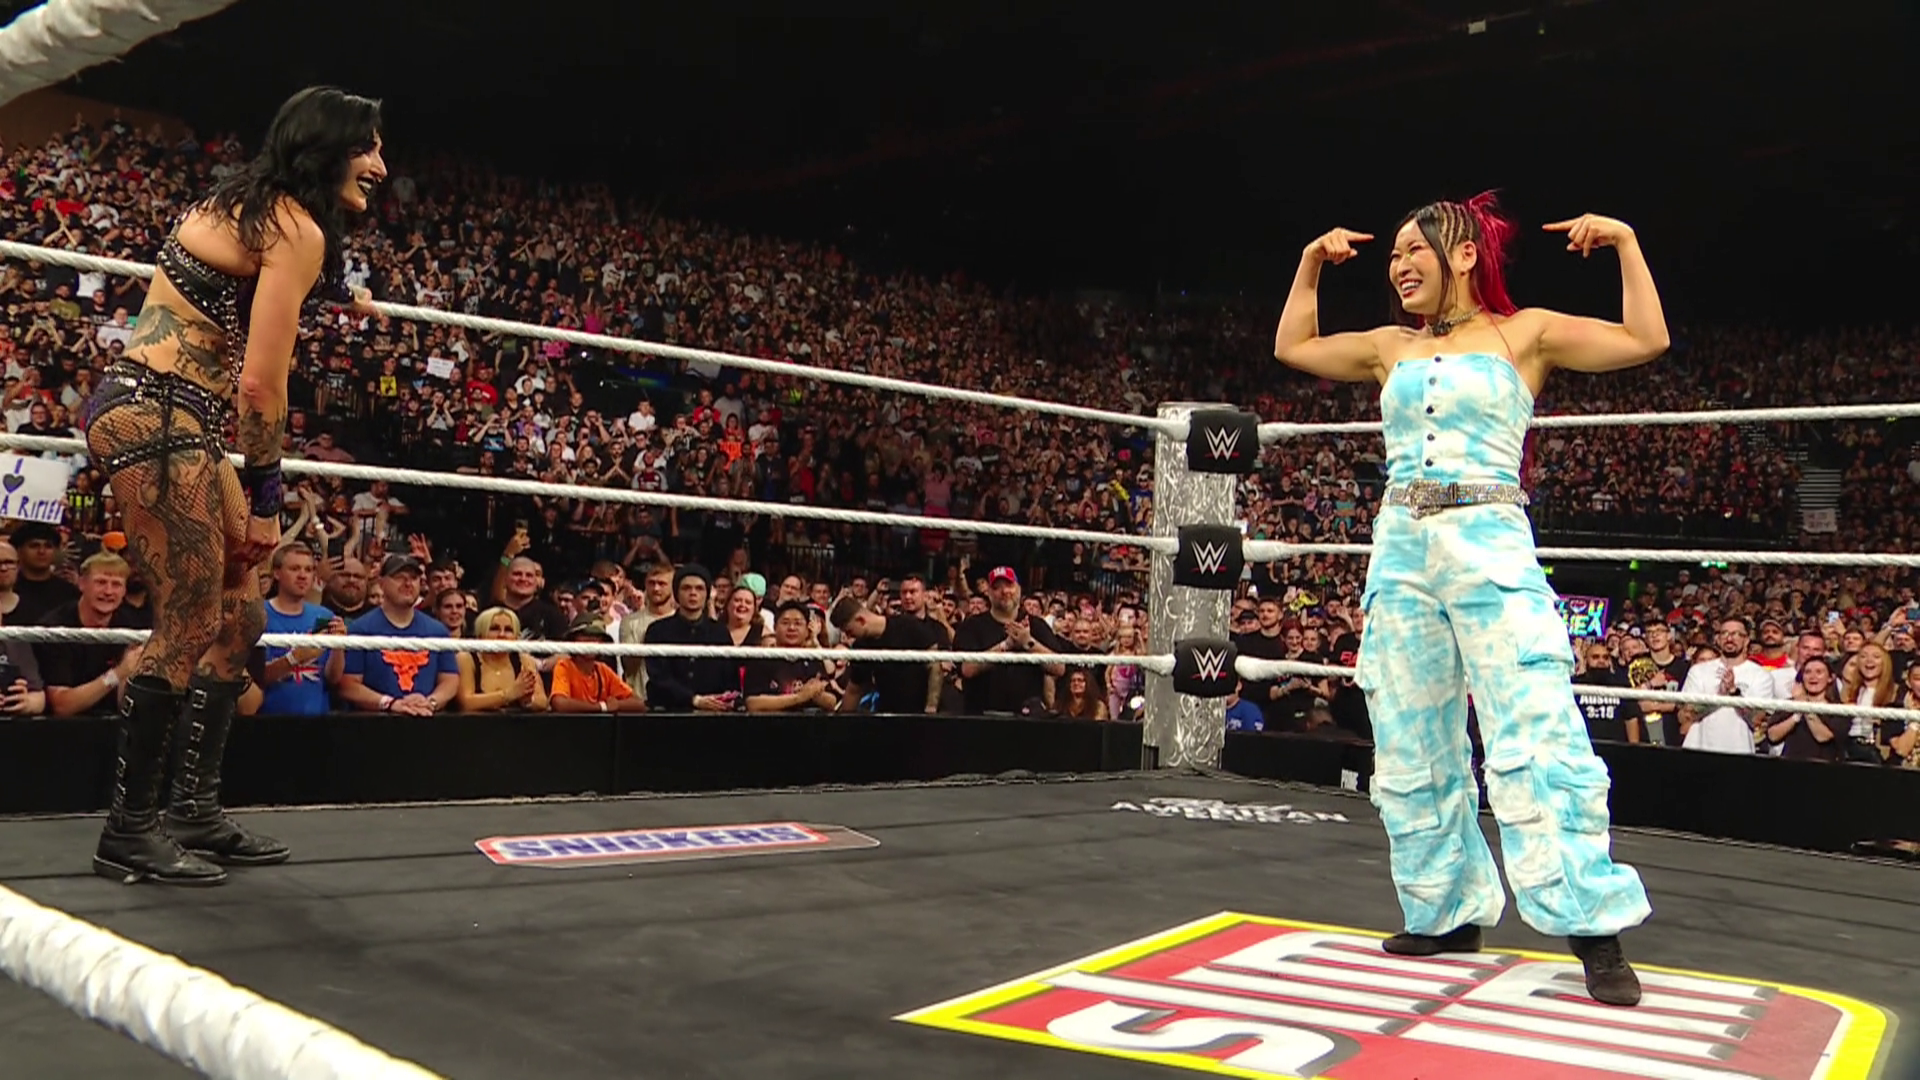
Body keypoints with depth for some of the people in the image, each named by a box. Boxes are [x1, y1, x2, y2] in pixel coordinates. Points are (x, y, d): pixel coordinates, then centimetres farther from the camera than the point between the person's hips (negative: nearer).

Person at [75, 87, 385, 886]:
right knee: (189, 629, -6)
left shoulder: (245, 204, 17)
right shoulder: (296, 230, -13)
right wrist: (265, 500, -8)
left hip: (169, 417, 10)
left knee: (239, 617, 11)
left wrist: (338, 293, 62)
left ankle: (195, 810, 17)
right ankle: (130, 831, 4)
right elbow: (262, 384, -17)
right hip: (157, 417, -10)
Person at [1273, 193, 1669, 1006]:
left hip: (1491, 548, -5)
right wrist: (1311, 263, 21)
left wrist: (1625, 242, -3)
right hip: (1400, 552, 5)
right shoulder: (1391, 347, 16)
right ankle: (1446, 913, 18)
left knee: (1535, 741, -12)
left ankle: (1592, 926, -5)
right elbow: (1292, 348, 26)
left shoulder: (1524, 332, 5)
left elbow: (1646, 340, -3)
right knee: (1412, 749, 7)